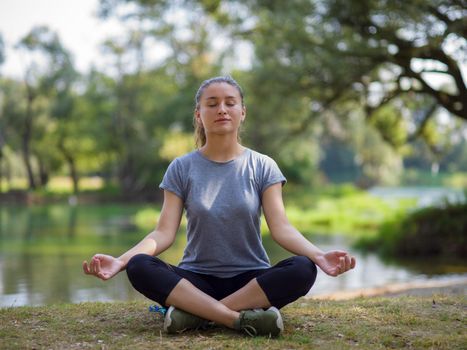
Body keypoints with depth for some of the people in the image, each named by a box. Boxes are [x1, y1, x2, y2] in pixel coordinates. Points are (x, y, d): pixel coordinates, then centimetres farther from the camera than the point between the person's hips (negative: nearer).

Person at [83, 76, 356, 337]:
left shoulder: (262, 166, 3)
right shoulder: (181, 169, 3)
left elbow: (281, 228, -8)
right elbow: (165, 233, -5)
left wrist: (318, 255, -28)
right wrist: (120, 260, -24)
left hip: (250, 279, 0)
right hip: (197, 279, 0)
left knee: (303, 269, -30)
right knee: (139, 267, -28)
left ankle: (196, 313, -28)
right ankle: (241, 317, -35)